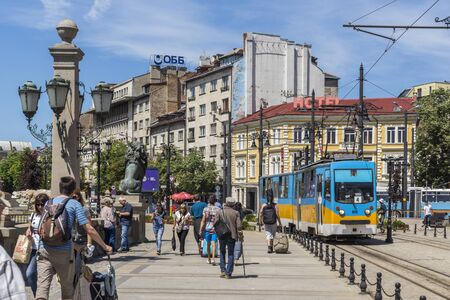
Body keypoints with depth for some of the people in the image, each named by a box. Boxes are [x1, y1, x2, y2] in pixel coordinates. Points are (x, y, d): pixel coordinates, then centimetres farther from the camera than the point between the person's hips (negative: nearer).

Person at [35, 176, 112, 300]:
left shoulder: (48, 203, 14)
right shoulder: (74, 204, 1)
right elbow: (89, 229, -5)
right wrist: (105, 246, 4)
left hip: (44, 250, 3)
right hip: (64, 252, -3)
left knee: (42, 287, -6)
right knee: (67, 288, 15)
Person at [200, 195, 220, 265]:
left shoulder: (206, 209, -3)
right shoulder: (218, 209, 1)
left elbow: (203, 221, -4)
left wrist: (200, 230, 0)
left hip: (207, 228, 0)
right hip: (215, 229, 0)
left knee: (208, 244, 14)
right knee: (213, 244, -5)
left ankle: (209, 259, 25)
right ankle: (213, 259, -21)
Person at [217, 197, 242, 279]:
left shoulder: (220, 212, -5)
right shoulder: (235, 213, -5)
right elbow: (239, 226, -10)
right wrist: (237, 230, 9)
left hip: (222, 235, 1)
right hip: (232, 235, 0)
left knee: (222, 252, 17)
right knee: (231, 254, 7)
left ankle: (223, 270, 9)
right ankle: (228, 273, 3)